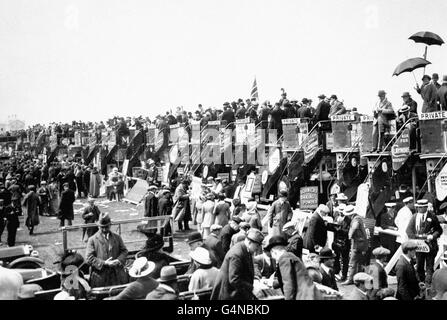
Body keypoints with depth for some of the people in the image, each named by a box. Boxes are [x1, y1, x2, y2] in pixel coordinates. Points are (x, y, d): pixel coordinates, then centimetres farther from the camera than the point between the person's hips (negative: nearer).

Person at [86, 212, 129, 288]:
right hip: (99, 275, -3)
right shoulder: (92, 240, 2)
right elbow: (89, 258, -5)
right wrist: (104, 263, -16)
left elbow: (124, 251, 12)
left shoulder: (117, 237, 15)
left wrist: (119, 260, -10)